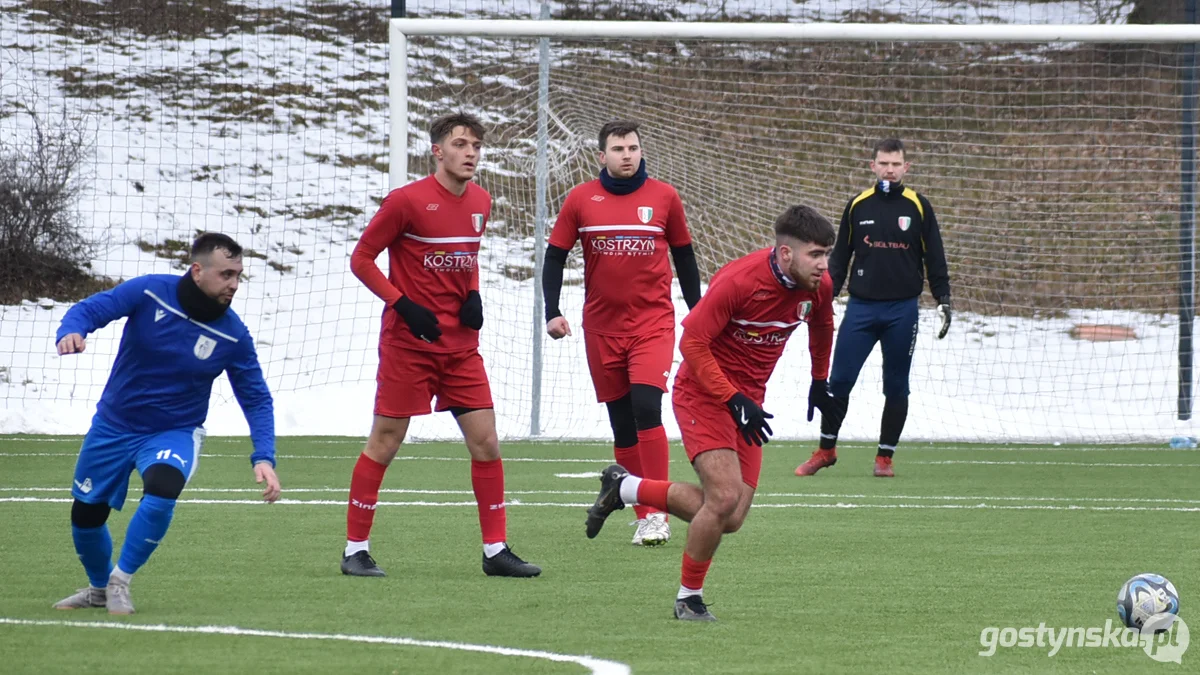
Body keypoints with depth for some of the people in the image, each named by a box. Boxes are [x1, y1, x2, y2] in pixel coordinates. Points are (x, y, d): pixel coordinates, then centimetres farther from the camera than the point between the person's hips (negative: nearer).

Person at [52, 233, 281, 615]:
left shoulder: (233, 336, -14)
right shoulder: (149, 292, -17)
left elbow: (256, 399, -7)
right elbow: (90, 309, -17)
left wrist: (264, 457, -20)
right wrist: (71, 332, -42)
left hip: (175, 433, -1)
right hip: (114, 424, 1)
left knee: (162, 491, -31)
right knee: (85, 514, 8)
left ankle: (120, 581, -10)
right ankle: (98, 588, 40)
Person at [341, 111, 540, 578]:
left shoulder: (480, 202, 7)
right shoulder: (407, 201, -12)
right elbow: (362, 259, -6)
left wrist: (473, 295, 4)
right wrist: (403, 305, -15)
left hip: (460, 344, 6)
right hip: (408, 342, -6)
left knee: (485, 441, 0)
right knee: (385, 442, 0)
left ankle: (495, 549, 7)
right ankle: (355, 549, 9)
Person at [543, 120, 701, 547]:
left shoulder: (664, 197, 3)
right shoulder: (581, 199, 2)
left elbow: (683, 255, 13)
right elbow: (555, 256, 6)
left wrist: (695, 310, 14)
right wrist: (552, 312, -4)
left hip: (653, 321, -2)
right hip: (602, 326, 2)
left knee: (646, 406, -18)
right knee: (621, 422, 5)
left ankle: (656, 514, -14)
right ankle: (643, 515, 13)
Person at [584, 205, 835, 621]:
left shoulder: (818, 287, -4)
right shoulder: (739, 281, -24)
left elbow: (822, 329, 20)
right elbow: (692, 342, -20)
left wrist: (820, 382, 27)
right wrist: (735, 401, -23)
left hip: (747, 401, 7)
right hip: (703, 392, -7)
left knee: (730, 519, -2)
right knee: (725, 496, -22)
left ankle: (624, 488, 18)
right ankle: (689, 598, 0)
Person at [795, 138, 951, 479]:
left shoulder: (919, 207, 1)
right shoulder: (858, 206, 5)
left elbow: (934, 258, 4)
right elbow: (840, 257, 10)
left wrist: (943, 300, -3)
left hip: (902, 310, -1)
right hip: (861, 307, 1)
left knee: (896, 387, 4)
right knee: (839, 381, -2)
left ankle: (885, 457, 14)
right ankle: (826, 450, 12)